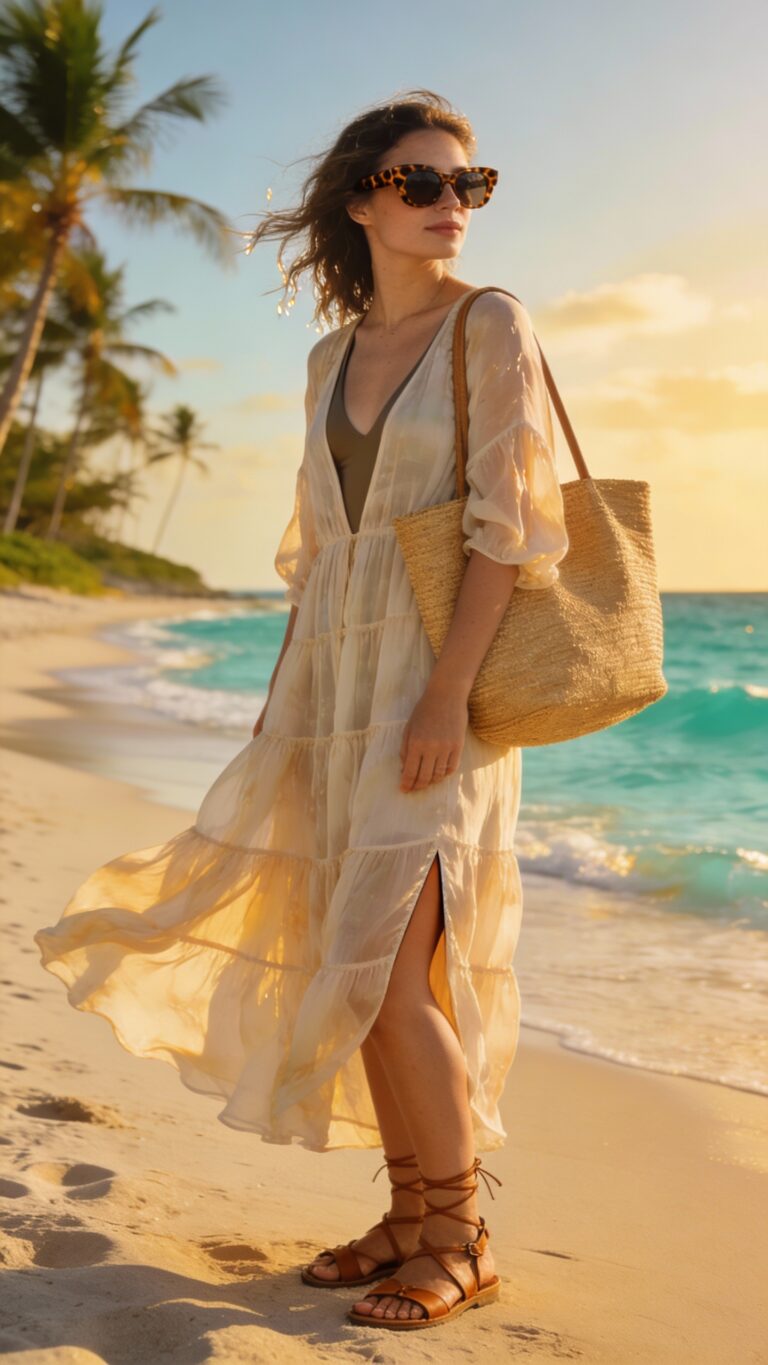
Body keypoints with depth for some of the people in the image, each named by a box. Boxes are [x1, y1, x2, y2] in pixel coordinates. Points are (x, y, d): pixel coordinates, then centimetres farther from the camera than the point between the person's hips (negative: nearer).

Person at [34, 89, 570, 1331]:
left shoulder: (491, 328, -3)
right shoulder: (332, 357, 14)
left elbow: (513, 526, -12)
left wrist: (448, 693, -20)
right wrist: (283, 700, 13)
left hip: (440, 676, -6)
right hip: (336, 676, 6)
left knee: (387, 969, -11)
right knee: (361, 960, 7)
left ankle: (462, 1241, 6)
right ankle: (411, 1215, 21)